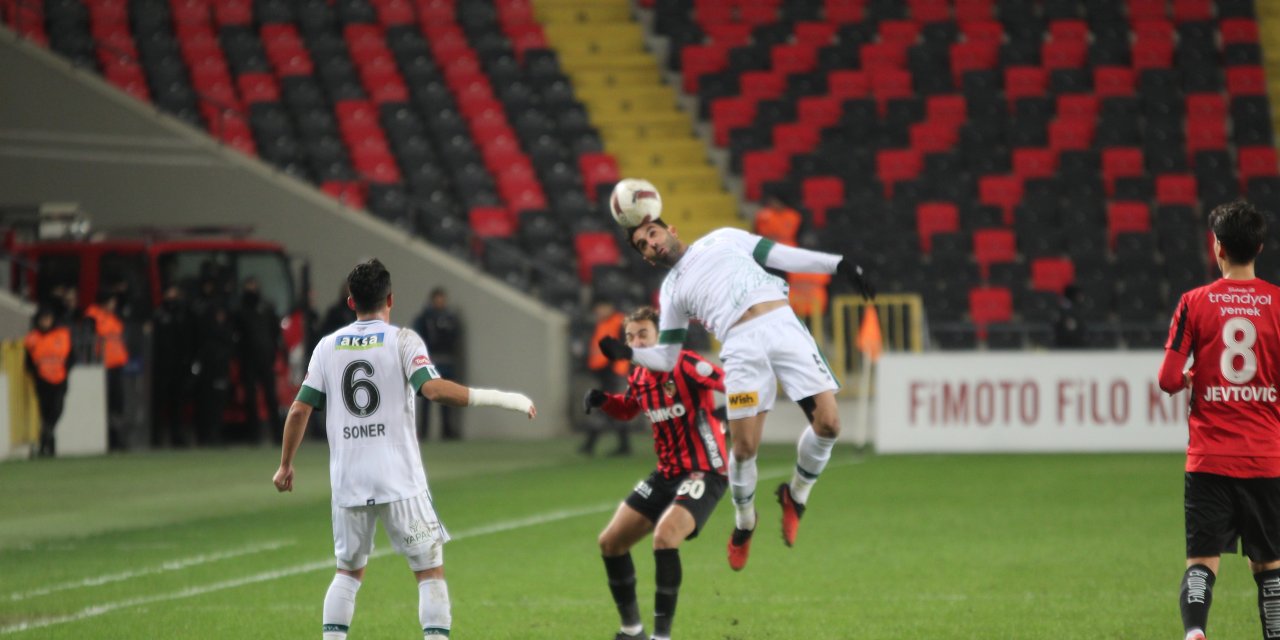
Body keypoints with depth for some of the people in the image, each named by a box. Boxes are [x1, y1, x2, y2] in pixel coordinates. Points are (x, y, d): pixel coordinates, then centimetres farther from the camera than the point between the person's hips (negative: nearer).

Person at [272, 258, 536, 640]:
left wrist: (285, 466, 21)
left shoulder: (328, 346, 8)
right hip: (400, 481, -4)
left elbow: (299, 411, 8)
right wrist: (501, 399, -16)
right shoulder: (402, 340, -3)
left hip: (348, 481, 4)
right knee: (430, 571, 3)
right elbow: (434, 389, -18)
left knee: (348, 572, 18)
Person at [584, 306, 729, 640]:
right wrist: (603, 400, 8)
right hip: (667, 473, 9)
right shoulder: (639, 377, 6)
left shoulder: (684, 364, -17)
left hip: (703, 472, -9)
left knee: (664, 537, -30)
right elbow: (627, 409, 27)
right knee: (611, 541, 8)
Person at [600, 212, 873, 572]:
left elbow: (783, 257, 19)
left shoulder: (723, 240, 23)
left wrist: (838, 264, 10)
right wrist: (630, 354, 1)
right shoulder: (672, 292, 21)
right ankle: (744, 525, 14)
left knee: (828, 424, -14)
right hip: (742, 348, 0)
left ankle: (795, 496, 11)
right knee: (744, 448, -13)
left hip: (783, 325, 0)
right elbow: (668, 357, 19)